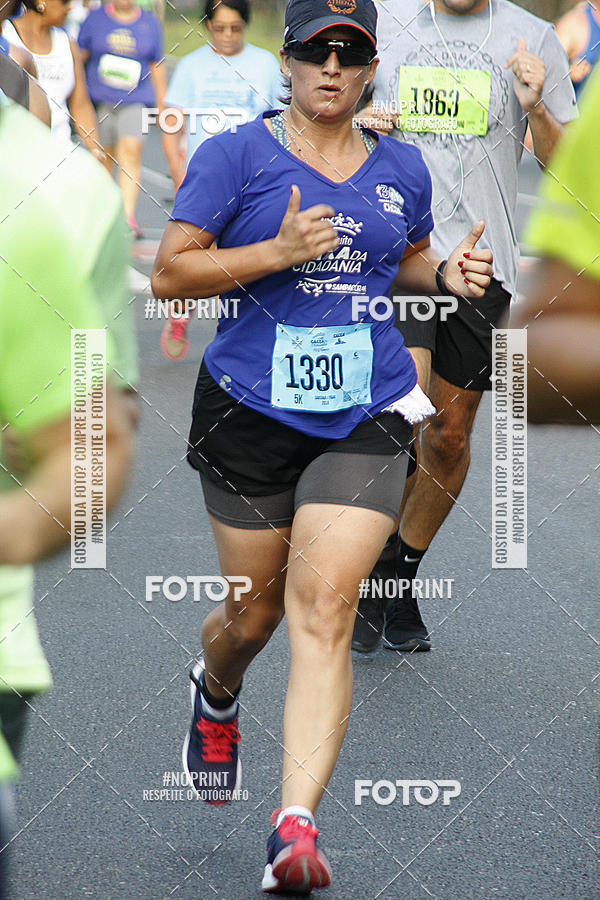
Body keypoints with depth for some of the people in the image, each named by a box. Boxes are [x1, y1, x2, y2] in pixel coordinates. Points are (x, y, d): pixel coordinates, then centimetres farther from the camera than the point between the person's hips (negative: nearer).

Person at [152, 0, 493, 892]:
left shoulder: (400, 168, 10)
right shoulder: (235, 156, -3)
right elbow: (168, 273, -8)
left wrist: (450, 274, 3)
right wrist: (278, 251, -20)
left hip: (365, 419, 1)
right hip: (251, 415, -1)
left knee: (325, 607, -13)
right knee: (255, 609, 10)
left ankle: (297, 824, -19)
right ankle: (215, 696, 49)